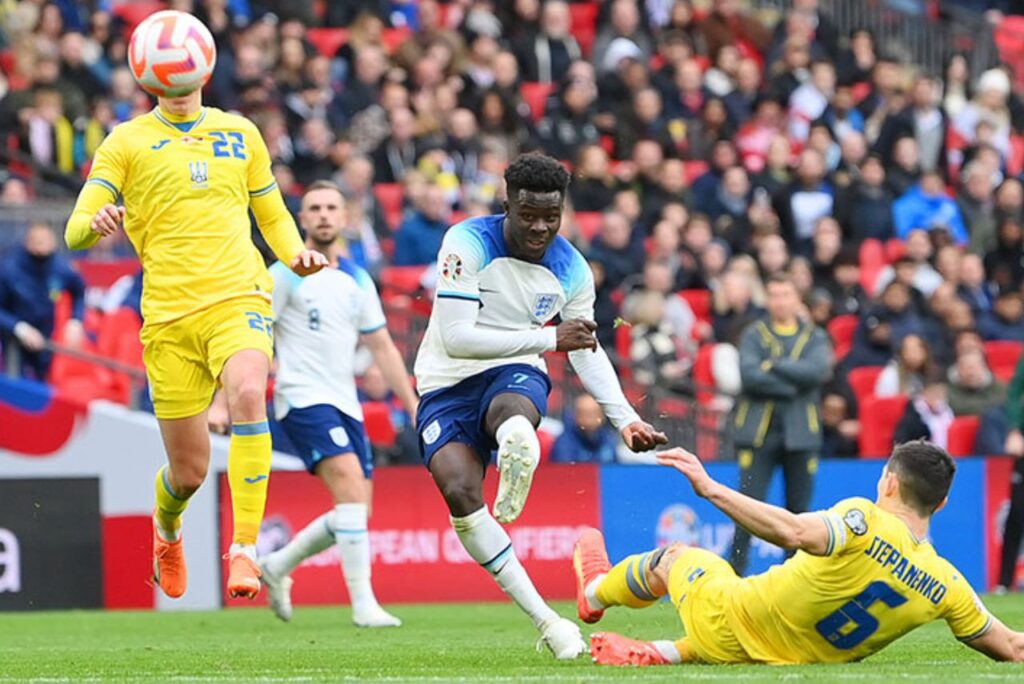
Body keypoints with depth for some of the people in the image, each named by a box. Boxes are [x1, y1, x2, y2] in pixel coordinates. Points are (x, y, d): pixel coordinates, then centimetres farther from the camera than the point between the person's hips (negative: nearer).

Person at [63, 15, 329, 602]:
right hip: (170, 312, -1)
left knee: (248, 394, -33)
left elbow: (272, 213, 27)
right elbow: (76, 230, -1)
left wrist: (295, 253, 5)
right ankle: (167, 529, 41)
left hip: (239, 296, 1)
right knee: (189, 472, 3)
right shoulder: (127, 142, 6)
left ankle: (245, 548, -32)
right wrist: (95, 225, -25)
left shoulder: (239, 133, 15)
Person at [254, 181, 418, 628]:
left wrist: (414, 406, 14)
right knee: (352, 486, -23)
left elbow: (382, 347, 19)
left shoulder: (358, 281, 14)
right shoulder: (285, 274, -3)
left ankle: (278, 565, 25)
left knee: (356, 513, 3)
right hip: (303, 398, -7)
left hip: (345, 404, 7)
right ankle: (363, 603, -24)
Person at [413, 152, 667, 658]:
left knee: (512, 414, -37)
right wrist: (549, 339, -25)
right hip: (447, 385, -3)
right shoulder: (468, 244, -16)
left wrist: (626, 420, 1)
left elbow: (588, 352, 12)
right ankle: (544, 620, -22)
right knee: (460, 494, -23)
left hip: (515, 375, 3)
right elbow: (456, 337, -23)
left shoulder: (572, 270, -2)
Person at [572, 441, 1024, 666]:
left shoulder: (865, 521, -28)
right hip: (796, 662, 4)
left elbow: (797, 532, -44)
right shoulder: (947, 586, -15)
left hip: (729, 620, -4)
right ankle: (659, 655, 39)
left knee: (672, 557, 29)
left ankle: (594, 592, 55)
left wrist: (711, 488, -42)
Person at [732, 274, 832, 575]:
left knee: (799, 506, 5)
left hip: (800, 433, 2)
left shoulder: (815, 337, 10)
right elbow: (749, 375, -10)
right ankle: (736, 570, -5)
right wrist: (791, 386, -12)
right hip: (758, 431, -2)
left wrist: (773, 365, -12)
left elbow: (818, 370, -10)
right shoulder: (754, 335, 7)